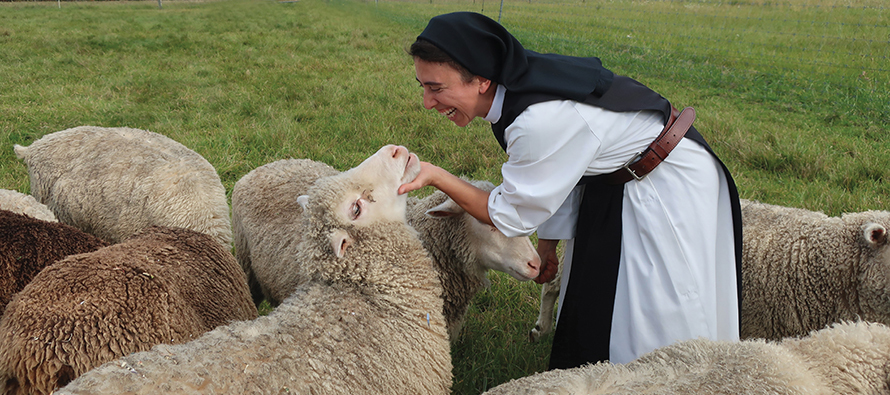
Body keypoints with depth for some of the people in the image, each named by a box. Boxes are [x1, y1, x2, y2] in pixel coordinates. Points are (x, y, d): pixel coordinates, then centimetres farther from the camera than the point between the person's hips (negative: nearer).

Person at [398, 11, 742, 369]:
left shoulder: (542, 120, -37)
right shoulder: (517, 82, -11)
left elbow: (512, 218, -23)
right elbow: (552, 176, 5)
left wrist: (436, 176, -20)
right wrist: (548, 242, 13)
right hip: (612, 184, 9)